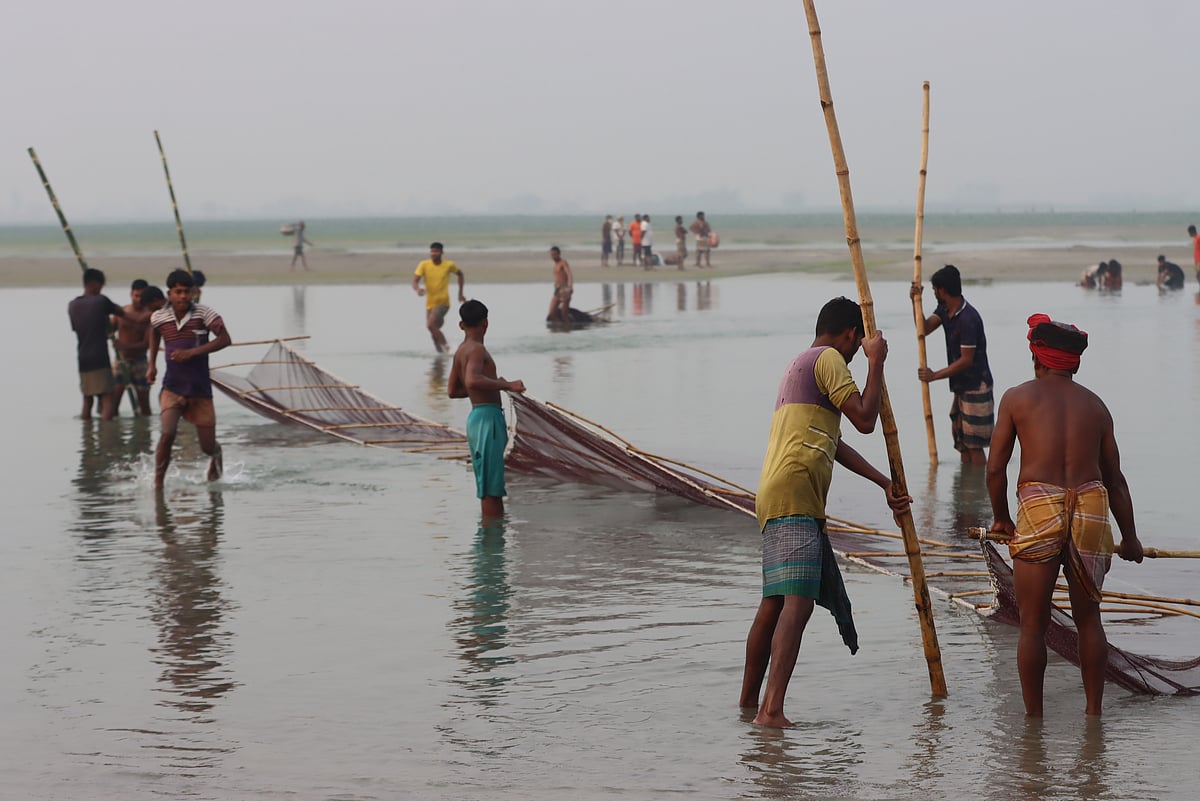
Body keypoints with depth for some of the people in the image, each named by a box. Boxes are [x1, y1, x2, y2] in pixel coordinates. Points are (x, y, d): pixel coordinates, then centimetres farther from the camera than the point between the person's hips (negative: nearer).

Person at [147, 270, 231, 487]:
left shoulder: (203, 313, -9)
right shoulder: (159, 318, -1)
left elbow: (225, 339, -15)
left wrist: (192, 352, -22)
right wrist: (152, 365, 18)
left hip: (200, 388, 0)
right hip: (172, 388, 0)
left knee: (208, 447, 6)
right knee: (167, 435, -23)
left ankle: (216, 454, 44)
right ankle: (158, 483, -9)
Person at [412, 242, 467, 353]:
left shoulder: (449, 265, -5)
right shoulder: (424, 265, -4)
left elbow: (460, 274, 16)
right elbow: (415, 281, -13)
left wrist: (460, 293, 15)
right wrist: (417, 289, -37)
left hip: (443, 302, -4)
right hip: (430, 304, 4)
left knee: (431, 324, -25)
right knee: (434, 334, 8)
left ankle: (446, 346, -13)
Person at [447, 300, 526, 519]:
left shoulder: (461, 351, 15)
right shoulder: (476, 349, -13)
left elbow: (453, 391, 23)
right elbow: (472, 381, -31)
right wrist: (506, 385, -24)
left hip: (477, 417, 10)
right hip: (487, 418, -10)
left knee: (489, 485, 15)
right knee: (491, 487, -9)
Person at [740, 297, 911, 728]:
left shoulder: (800, 365, 29)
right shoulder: (828, 360, -2)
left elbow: (835, 445, 31)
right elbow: (865, 419, -9)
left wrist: (886, 483, 29)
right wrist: (876, 362, 3)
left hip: (776, 499, 10)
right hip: (795, 500, -10)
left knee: (774, 603, 18)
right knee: (797, 602, -20)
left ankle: (749, 702, 27)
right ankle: (772, 709, -31)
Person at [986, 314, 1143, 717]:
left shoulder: (1017, 398, 6)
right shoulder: (1095, 405, 14)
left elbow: (995, 468, 4)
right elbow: (1115, 478, 17)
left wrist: (1001, 519, 19)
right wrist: (1129, 537, 26)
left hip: (1039, 512, -3)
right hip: (1092, 510, 3)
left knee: (1033, 624, 7)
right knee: (1088, 617, 17)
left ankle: (1033, 716, 10)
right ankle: (1094, 711, 19)